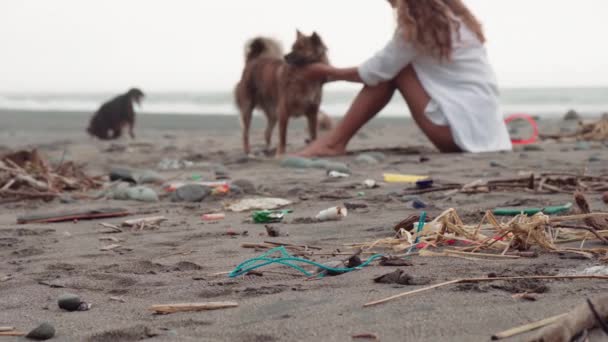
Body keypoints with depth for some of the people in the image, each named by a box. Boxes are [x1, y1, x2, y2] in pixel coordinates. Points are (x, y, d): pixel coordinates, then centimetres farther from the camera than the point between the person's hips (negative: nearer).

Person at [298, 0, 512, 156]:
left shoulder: (420, 25, -11)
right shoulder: (451, 17, 15)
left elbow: (375, 72, -4)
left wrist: (331, 73, 12)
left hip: (464, 130, -9)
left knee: (391, 68, -3)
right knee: (391, 66, 12)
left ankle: (334, 142, 0)